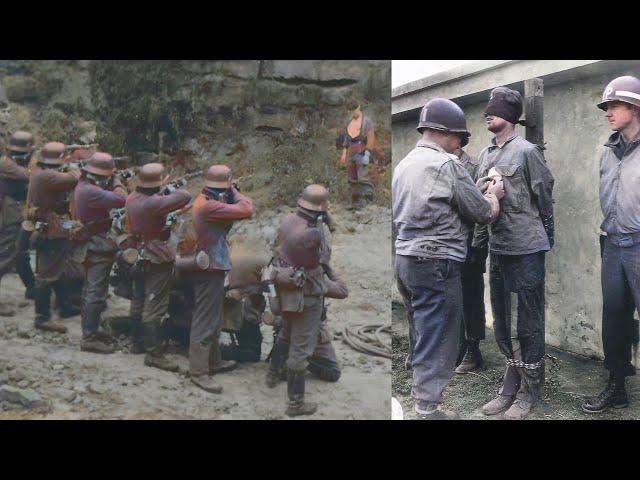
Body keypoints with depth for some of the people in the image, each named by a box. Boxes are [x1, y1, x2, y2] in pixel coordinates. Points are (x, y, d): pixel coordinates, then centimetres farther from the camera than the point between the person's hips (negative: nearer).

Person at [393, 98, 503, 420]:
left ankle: (421, 393, 30)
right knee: (437, 339, 1)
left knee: (421, 335, 18)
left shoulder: (403, 164, 12)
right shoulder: (446, 164, -12)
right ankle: (428, 408, 7)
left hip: (405, 258, 8)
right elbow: (484, 213, -7)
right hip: (436, 263, -8)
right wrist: (494, 195, 14)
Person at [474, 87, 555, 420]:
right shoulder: (485, 155, 11)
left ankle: (529, 392, 14)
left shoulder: (527, 151, -8)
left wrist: (543, 238, 1)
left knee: (528, 323, 2)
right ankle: (510, 388, 25)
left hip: (526, 250, -7)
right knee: (502, 322, 13)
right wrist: (478, 242, 14)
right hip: (497, 249, 7)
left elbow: (544, 199, -3)